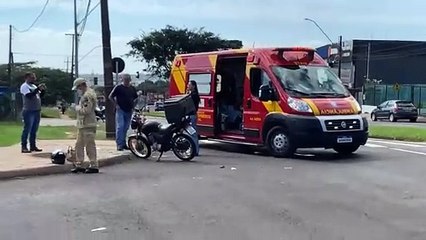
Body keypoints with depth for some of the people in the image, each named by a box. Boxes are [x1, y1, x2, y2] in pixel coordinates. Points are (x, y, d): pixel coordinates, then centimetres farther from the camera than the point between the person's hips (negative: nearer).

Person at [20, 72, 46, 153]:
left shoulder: (34, 86, 17)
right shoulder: (24, 86, -8)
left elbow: (40, 96, 18)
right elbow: (29, 95, -22)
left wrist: (43, 90, 1)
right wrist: (38, 88, -21)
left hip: (37, 111, 8)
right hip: (29, 111, -8)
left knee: (34, 130, 11)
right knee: (27, 130, -6)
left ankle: (33, 146, 17)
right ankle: (24, 147, -4)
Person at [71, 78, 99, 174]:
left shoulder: (88, 95, -16)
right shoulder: (85, 94, 18)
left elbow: (86, 110, -23)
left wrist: (77, 108, -8)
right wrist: (78, 107, 9)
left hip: (88, 125, -11)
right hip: (82, 125, 11)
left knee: (90, 146, -5)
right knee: (79, 144, 13)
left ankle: (94, 166, 0)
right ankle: (79, 165, 19)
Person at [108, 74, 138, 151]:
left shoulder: (132, 88, 13)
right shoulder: (118, 87, -2)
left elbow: (136, 98, 25)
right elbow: (110, 97, 0)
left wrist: (133, 106, 11)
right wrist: (116, 104, -7)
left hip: (129, 111, 5)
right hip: (120, 110, -5)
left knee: (126, 128, 9)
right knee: (120, 127, -12)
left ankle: (123, 144, 16)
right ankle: (119, 144, -12)